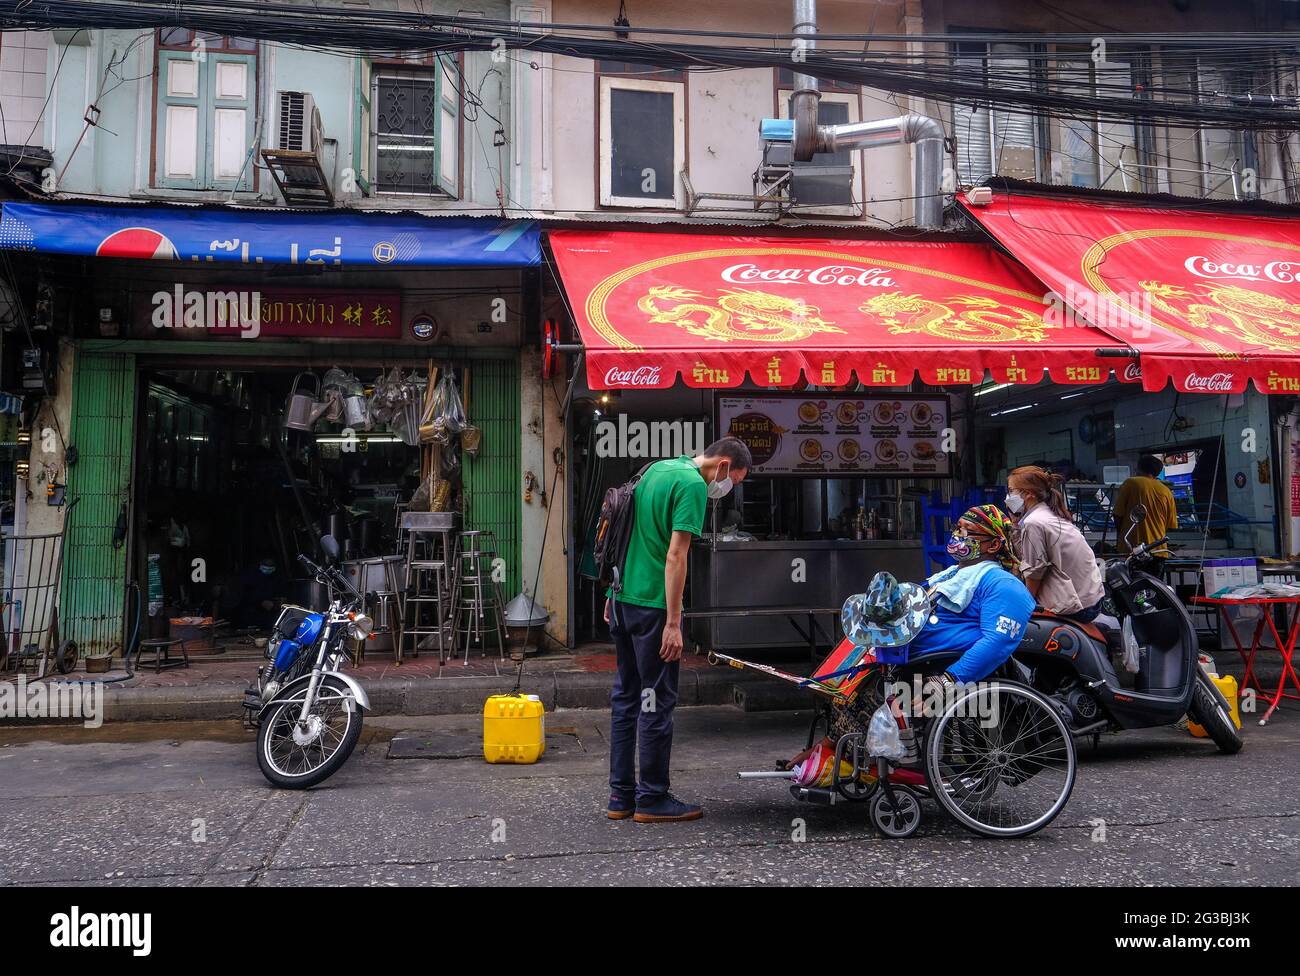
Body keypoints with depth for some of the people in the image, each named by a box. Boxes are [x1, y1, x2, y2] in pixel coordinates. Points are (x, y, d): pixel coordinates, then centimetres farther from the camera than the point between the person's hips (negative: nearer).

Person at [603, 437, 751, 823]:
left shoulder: (657, 468, 15)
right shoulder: (692, 485, -13)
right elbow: (675, 555, -19)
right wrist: (673, 624, -19)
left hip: (623, 599, 9)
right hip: (652, 605, -9)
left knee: (626, 697, 14)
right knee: (657, 703, 1)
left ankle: (621, 795, 20)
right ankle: (652, 799, 10)